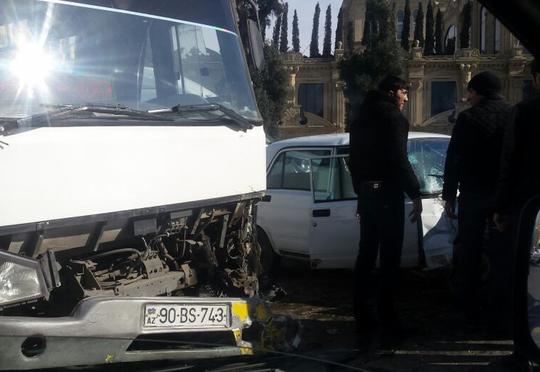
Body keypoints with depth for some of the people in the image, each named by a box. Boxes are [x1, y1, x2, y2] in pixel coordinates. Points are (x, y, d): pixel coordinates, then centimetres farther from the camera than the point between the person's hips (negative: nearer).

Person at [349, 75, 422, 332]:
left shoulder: (362, 116, 18)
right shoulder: (392, 116, -8)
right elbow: (398, 159, -17)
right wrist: (415, 194, -14)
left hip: (365, 192, 8)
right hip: (387, 192, -8)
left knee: (366, 252, 10)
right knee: (390, 254, -3)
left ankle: (362, 314, 13)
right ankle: (386, 310, -2)